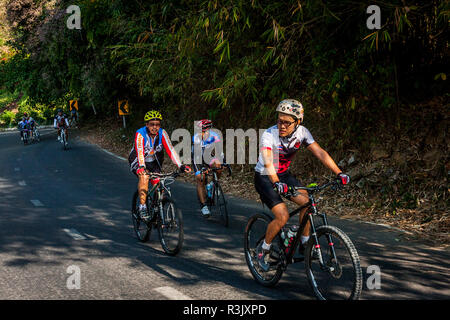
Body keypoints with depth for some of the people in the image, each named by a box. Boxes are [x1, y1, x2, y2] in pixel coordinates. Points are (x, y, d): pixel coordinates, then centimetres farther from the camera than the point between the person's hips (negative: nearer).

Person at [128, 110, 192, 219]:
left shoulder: (162, 133, -16)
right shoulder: (140, 134, -26)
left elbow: (170, 149, -23)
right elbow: (139, 152, -38)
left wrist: (180, 166, -34)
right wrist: (142, 167, -54)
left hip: (154, 162, 4)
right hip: (138, 162, -3)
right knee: (144, 176, -33)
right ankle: (142, 206, -27)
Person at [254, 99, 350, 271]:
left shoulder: (302, 132, -13)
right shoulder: (269, 135, -28)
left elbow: (320, 152, -18)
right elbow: (267, 162, -42)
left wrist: (339, 173, -29)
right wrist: (276, 183, -59)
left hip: (284, 174, 5)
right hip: (264, 177, -5)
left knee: (307, 201, -18)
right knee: (282, 216, -19)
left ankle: (304, 244, 1)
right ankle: (263, 248, 6)